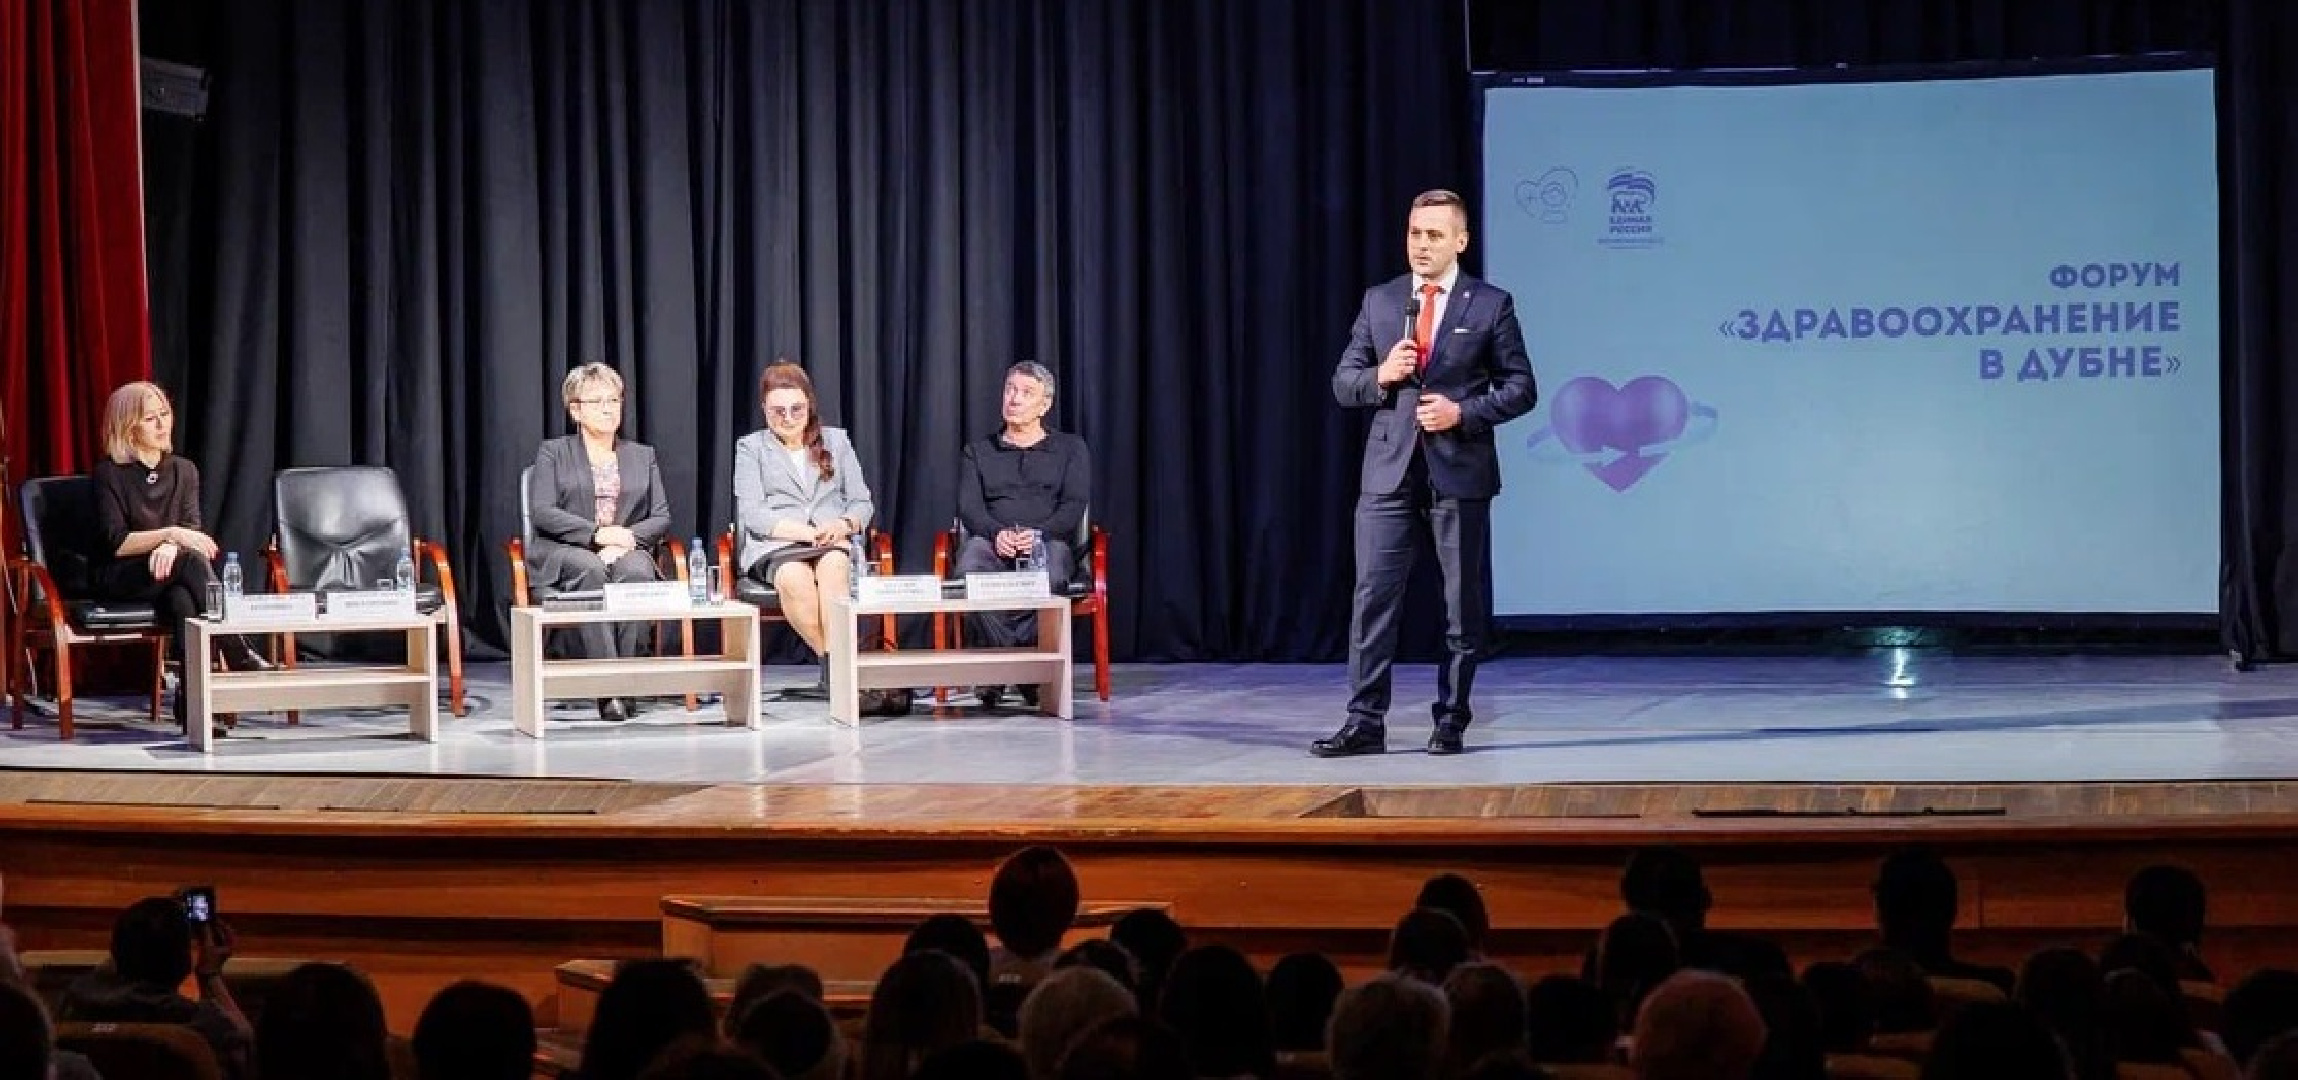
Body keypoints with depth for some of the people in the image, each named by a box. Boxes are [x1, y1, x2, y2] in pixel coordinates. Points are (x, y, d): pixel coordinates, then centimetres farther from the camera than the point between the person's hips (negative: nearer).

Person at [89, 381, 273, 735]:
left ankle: (192, 703, -46)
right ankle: (239, 657, -36)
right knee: (191, 561, -33)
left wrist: (170, 547, -23)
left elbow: (191, 533, 1)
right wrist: (170, 535, -22)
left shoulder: (183, 471, 11)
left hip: (168, 574, 3)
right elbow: (116, 543, -10)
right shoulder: (108, 473, -2)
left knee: (182, 598, -36)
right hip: (116, 580, -3)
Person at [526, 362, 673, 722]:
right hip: (565, 552, -2)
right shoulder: (553, 452, 13)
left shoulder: (642, 456, 22)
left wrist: (628, 537, -10)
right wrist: (597, 533, -14)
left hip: (628, 549, 2)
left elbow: (661, 517, 12)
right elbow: (541, 512, -2)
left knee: (637, 571, -35)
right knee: (589, 569, -38)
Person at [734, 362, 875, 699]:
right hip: (773, 547, -1)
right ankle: (835, 666, -33)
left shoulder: (836, 440, 21)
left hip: (833, 544, 1)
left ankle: (833, 672, -45)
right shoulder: (750, 447, 14)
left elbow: (862, 502, 16)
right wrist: (807, 532, -14)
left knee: (833, 565, -38)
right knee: (794, 577, -39)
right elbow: (751, 513, 0)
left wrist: (844, 525, -9)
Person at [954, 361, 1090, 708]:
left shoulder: (1070, 449, 19)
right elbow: (968, 507, 8)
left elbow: (1074, 507, 5)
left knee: (1050, 573, -40)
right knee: (970, 565, -37)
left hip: (1048, 541, -1)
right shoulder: (977, 452, 23)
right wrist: (996, 533, -15)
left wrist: (1039, 533, -15)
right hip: (994, 545, 1)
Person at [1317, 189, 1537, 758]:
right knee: (1373, 595, -3)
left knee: (1464, 601, 4)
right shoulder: (1378, 301, 9)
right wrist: (1381, 375, -10)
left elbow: (1520, 387, 0)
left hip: (1460, 472, -2)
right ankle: (1366, 721, -1)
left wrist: (1463, 411, -14)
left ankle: (1451, 721, 14)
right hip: (1388, 471, 2)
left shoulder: (1490, 305, 1)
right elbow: (1344, 383, 10)